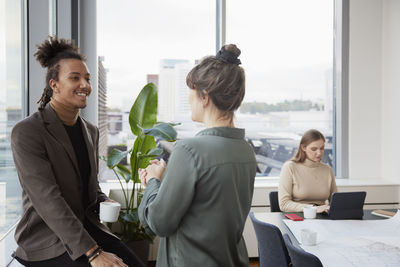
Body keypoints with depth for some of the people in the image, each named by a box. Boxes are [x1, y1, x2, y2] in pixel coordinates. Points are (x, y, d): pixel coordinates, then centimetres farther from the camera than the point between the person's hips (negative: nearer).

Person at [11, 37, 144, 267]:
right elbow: (47, 200, -21)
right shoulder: (27, 132, -13)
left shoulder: (91, 131, 9)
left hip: (87, 226, 6)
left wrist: (104, 202, -5)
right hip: (46, 241, -6)